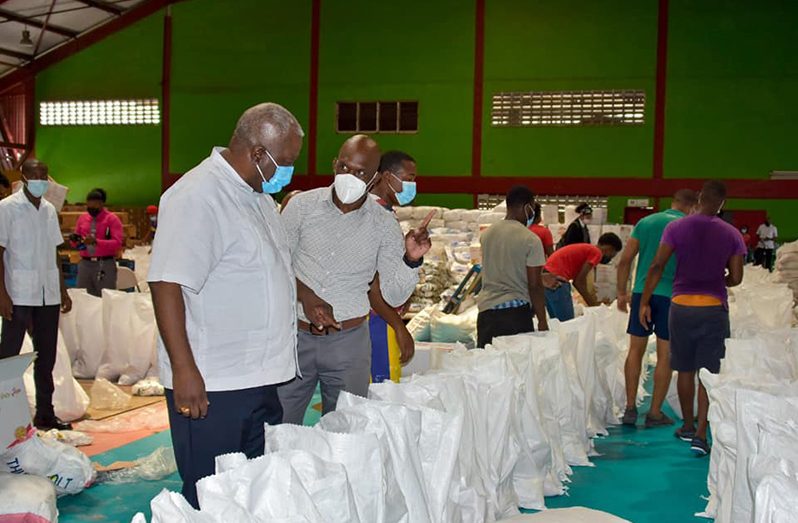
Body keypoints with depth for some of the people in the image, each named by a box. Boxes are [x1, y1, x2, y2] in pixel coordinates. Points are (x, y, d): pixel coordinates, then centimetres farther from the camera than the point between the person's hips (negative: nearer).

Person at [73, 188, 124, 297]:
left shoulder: (112, 218, -2)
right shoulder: (83, 217, 13)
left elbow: (117, 243, -12)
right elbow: (77, 239, 19)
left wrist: (96, 241, -23)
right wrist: (76, 240, -5)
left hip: (105, 265, -5)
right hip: (85, 263, 5)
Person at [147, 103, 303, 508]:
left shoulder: (259, 195, 13)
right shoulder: (196, 197, -19)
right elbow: (167, 286, -23)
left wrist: (308, 300, 21)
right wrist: (184, 370, -25)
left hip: (260, 379, 10)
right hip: (209, 385, -9)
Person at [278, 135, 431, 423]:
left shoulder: (384, 224, -2)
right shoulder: (302, 205, -2)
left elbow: (394, 296, -1)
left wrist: (412, 260, -18)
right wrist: (304, 295, -12)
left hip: (348, 344, 0)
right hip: (295, 335, 0)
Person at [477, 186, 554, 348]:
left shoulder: (486, 234, 7)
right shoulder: (531, 240, -10)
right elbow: (534, 286, -10)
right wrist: (542, 321, -3)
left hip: (486, 309, 5)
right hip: (516, 310, -5)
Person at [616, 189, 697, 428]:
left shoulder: (645, 222, 8)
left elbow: (625, 260, 5)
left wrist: (622, 293, 12)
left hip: (642, 292, 3)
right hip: (672, 295, -3)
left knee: (635, 350, 11)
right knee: (665, 356, 5)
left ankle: (630, 408, 11)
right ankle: (654, 414, 9)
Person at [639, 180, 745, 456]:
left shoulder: (676, 228, -4)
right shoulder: (732, 234, -2)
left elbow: (657, 266, -7)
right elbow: (735, 278, 0)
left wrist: (644, 302, -1)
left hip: (682, 305, 1)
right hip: (714, 308, -1)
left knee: (685, 370, 14)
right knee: (708, 373, 2)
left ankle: (688, 426, 27)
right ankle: (700, 434, -4)